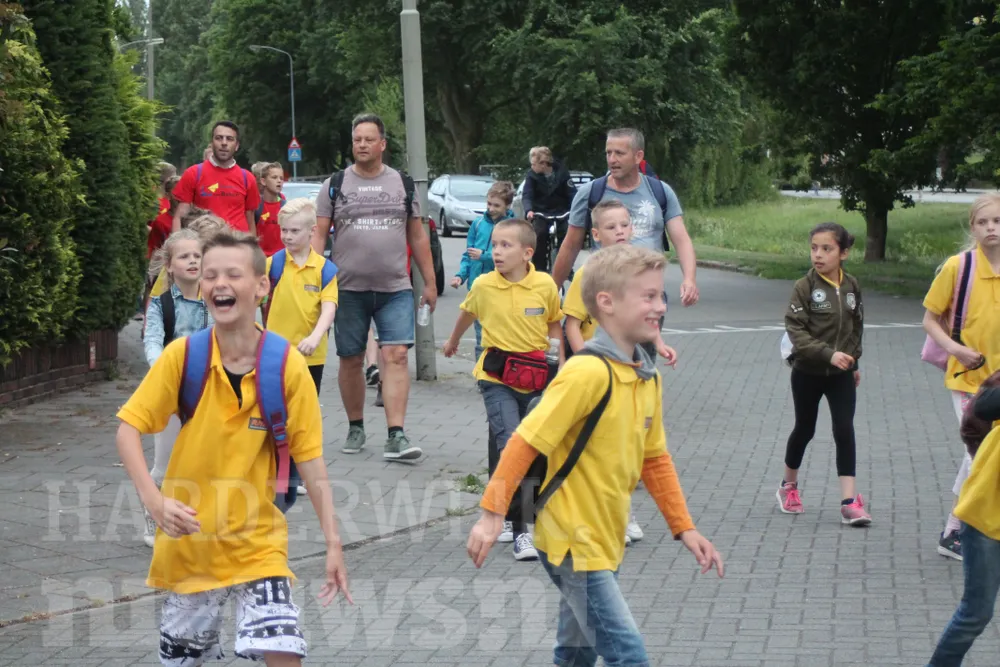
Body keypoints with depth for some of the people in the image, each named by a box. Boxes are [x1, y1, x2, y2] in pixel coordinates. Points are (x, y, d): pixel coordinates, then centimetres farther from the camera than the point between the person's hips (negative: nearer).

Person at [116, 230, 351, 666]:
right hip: (188, 541, 2)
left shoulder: (287, 365, -12)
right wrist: (154, 499, -23)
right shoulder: (182, 355, -11)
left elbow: (310, 459, -7)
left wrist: (333, 542, -9)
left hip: (257, 543, -1)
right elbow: (128, 429, -7)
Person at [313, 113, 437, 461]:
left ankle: (396, 436, -16)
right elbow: (318, 235, 2)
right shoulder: (335, 185, 4)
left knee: (396, 356, -12)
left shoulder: (403, 184, 8)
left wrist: (429, 282, 10)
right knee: (351, 360, 7)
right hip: (348, 289, 0)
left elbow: (418, 236, 12)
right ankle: (355, 427, 25)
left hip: (395, 289, 0)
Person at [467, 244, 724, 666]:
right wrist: (492, 514, -21)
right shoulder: (589, 372, -21)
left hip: (604, 542, 9)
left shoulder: (648, 378, 6)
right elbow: (526, 442, -19)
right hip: (573, 543, -9)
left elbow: (654, 459, 15)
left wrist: (684, 528, 13)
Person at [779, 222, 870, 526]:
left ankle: (849, 501, -8)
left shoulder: (851, 286, -1)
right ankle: (789, 486, 35)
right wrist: (828, 354, -28)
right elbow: (796, 331, -20)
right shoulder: (804, 287, -14)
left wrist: (854, 360, 16)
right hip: (808, 373, -2)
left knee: (845, 431, -7)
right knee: (804, 429, 13)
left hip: (841, 374, 2)